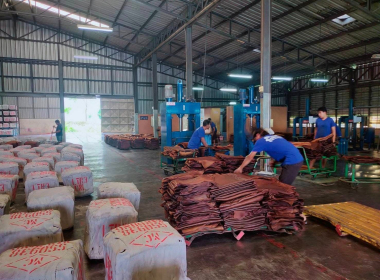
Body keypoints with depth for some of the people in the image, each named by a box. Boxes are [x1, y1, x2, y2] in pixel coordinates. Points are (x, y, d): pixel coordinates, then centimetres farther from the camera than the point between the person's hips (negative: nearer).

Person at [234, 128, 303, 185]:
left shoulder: (260, 141, 0)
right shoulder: (275, 136, 23)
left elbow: (250, 157, 3)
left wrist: (240, 168, 11)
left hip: (292, 162, -8)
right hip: (298, 159, 8)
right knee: (283, 185, 18)